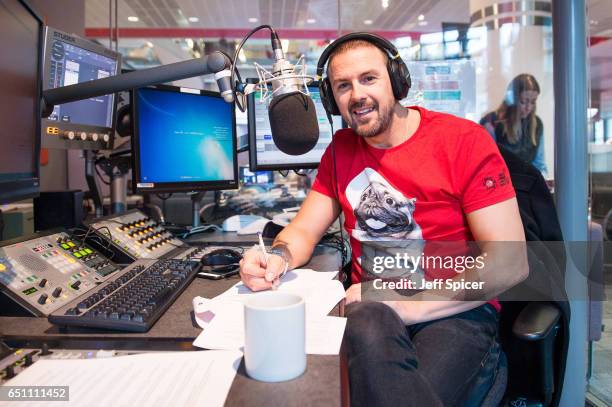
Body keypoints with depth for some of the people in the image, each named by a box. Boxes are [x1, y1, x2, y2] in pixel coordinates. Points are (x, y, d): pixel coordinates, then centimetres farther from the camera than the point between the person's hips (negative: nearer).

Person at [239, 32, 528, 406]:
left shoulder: (465, 140, -6)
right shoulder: (341, 150, 10)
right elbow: (304, 230, 10)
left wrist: (410, 305, -21)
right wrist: (278, 259, -14)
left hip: (457, 311, -3)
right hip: (370, 308, 4)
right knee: (369, 330, -34)